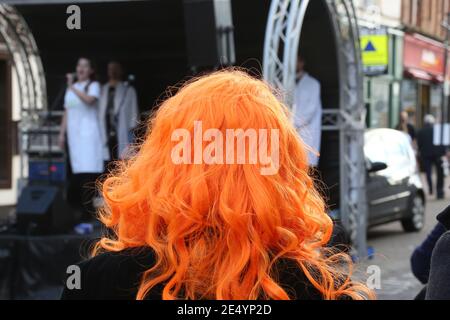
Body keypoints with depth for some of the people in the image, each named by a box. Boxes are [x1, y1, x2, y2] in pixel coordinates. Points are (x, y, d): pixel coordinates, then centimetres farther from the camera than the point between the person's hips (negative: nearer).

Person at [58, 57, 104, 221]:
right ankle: (74, 207, 11)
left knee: (87, 170, -12)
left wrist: (72, 87, -14)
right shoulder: (70, 88, 20)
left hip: (88, 132, -5)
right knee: (74, 171, 3)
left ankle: (87, 211, -14)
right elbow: (67, 112, 19)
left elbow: (89, 99, -17)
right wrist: (62, 133, 13)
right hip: (73, 132, 5)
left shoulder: (94, 85, 4)